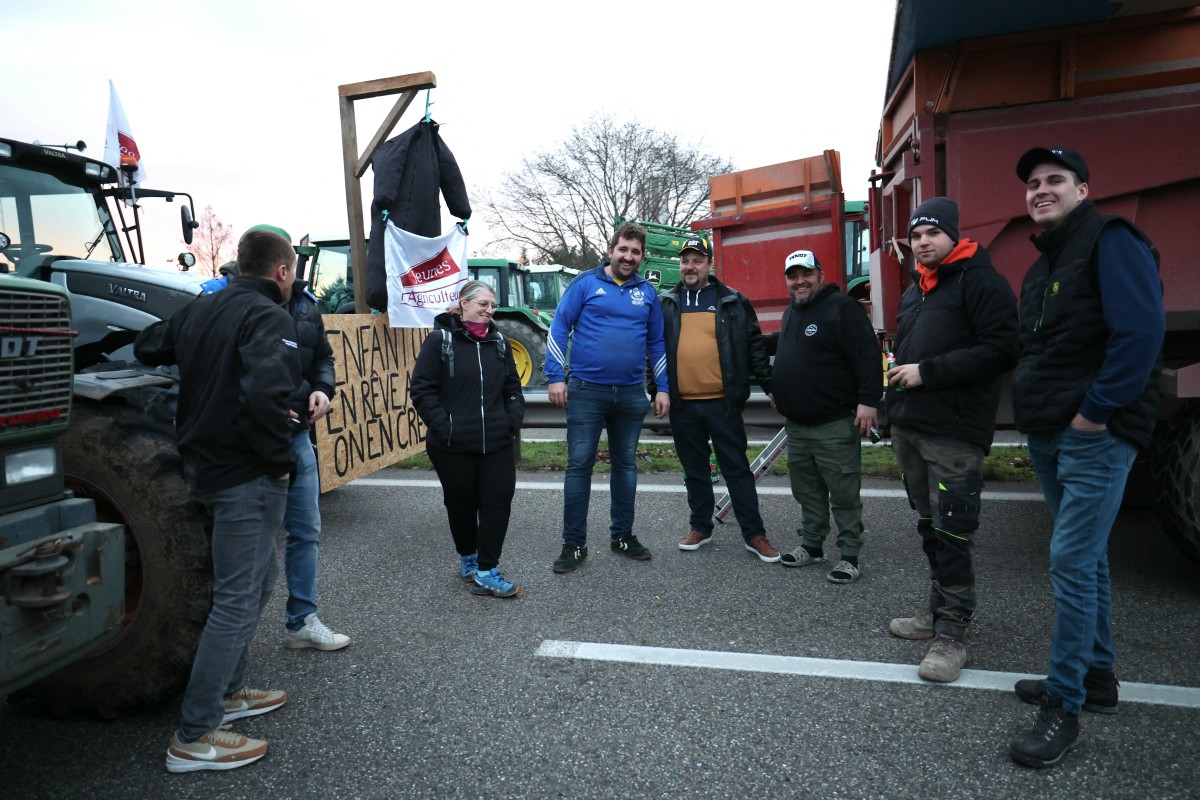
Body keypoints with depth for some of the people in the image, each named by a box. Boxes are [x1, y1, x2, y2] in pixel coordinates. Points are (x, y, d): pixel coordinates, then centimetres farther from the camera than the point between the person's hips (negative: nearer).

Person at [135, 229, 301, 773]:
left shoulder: (200, 310, 11)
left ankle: (227, 692, 33)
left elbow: (146, 348, 24)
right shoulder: (268, 316, -15)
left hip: (206, 463, 9)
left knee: (257, 579, 22)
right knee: (238, 600, -1)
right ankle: (194, 738, 7)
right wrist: (279, 458, -19)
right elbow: (265, 391, -31)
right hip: (247, 476, -9)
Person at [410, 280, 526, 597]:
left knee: (499, 502, -2)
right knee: (462, 504, 11)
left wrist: (513, 421, 3)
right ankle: (467, 557, 35)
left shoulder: (499, 342, 11)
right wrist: (443, 426, -14)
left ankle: (486, 571, 8)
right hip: (453, 446, -3)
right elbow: (422, 390, -6)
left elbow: (513, 388, 17)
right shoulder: (440, 340, -4)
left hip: (497, 443, 4)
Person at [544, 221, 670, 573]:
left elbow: (657, 343, 13)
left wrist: (662, 388, 7)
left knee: (626, 464, 13)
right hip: (586, 390, -3)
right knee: (579, 465, -1)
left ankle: (622, 535, 27)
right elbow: (559, 328, -3)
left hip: (631, 394, 4)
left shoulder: (647, 292, 9)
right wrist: (555, 377, -10)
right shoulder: (586, 283, -1)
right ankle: (574, 544, 8)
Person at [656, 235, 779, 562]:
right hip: (681, 405, 2)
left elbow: (754, 346, 4)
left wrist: (770, 385, 0)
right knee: (694, 470, 14)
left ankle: (754, 534, 12)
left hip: (722, 402, -2)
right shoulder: (665, 304, 9)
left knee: (737, 469, 3)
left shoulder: (733, 302, 4)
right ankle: (700, 527, 28)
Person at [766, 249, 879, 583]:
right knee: (807, 492, 16)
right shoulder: (791, 312, 16)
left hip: (835, 426, -8)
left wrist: (868, 400, -23)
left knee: (844, 494, 1)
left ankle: (850, 556, 11)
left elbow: (867, 355, -17)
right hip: (796, 425, 8)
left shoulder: (841, 308, -11)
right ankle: (811, 545, 29)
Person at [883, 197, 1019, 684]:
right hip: (909, 429, 8)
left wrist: (927, 372, -18)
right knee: (930, 527, 15)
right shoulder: (914, 292, 20)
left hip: (953, 435, -8)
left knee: (952, 533, -6)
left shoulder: (980, 281, -6)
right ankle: (939, 611, 28)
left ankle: (952, 635, 3)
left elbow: (1000, 349, -17)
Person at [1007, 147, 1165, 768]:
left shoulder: (1111, 242, -9)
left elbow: (1142, 331, -20)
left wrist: (1095, 410, -20)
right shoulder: (1042, 266, 18)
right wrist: (1035, 411, 10)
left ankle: (1063, 706, 2)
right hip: (1049, 437, 9)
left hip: (1095, 436, -9)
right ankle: (1096, 677, 29)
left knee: (1072, 561, -8)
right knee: (1086, 558, 16)